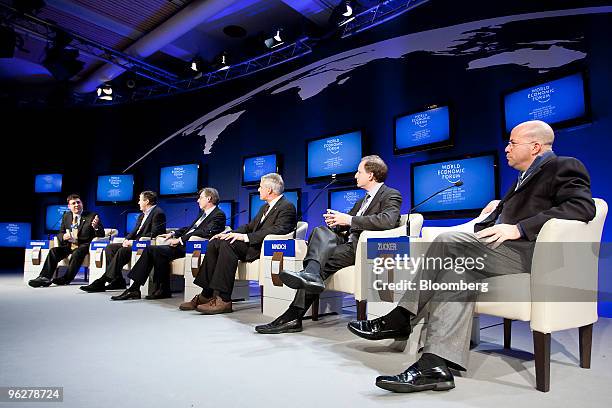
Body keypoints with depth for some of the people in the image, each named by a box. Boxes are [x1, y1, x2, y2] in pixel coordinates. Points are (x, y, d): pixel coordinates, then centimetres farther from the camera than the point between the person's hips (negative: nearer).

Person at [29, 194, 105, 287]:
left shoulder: (91, 216, -2)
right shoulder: (66, 216, 13)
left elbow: (101, 235, -5)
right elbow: (60, 233, 17)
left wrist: (96, 227, -29)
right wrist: (63, 237, -10)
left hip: (83, 246, -5)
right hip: (69, 246, 5)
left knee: (77, 253, -34)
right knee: (53, 251, -20)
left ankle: (66, 279, -28)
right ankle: (44, 277, -23)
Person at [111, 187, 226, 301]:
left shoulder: (219, 215, -7)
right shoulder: (203, 213, 24)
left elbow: (205, 232, -20)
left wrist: (180, 239, -20)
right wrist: (173, 234, 12)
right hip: (182, 244, 9)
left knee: (157, 250, -23)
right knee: (149, 249, -5)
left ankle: (164, 290, -9)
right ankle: (134, 288, -5)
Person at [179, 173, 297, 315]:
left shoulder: (287, 207, -8)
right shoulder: (265, 207, 24)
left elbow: (278, 230, -23)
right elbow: (250, 226, 23)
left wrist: (245, 237, -25)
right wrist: (229, 234, 4)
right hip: (252, 244, 10)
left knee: (227, 244, -28)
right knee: (214, 243, -6)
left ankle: (224, 300, -27)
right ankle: (206, 295, -7)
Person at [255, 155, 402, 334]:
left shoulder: (391, 195, 0)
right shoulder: (363, 200, 27)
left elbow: (388, 220, -21)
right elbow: (345, 226, 24)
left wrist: (350, 220, -21)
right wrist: (336, 222, -1)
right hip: (350, 243, 7)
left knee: (323, 260, -23)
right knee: (321, 231, -17)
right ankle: (311, 275, -33)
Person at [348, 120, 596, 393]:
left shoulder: (565, 167, 1)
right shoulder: (527, 175, 28)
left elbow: (583, 206, -16)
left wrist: (519, 228, -24)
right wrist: (503, 205, 15)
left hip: (529, 252, -8)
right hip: (509, 250, 9)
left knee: (448, 241, -24)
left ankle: (399, 320, -19)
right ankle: (436, 365, -19)